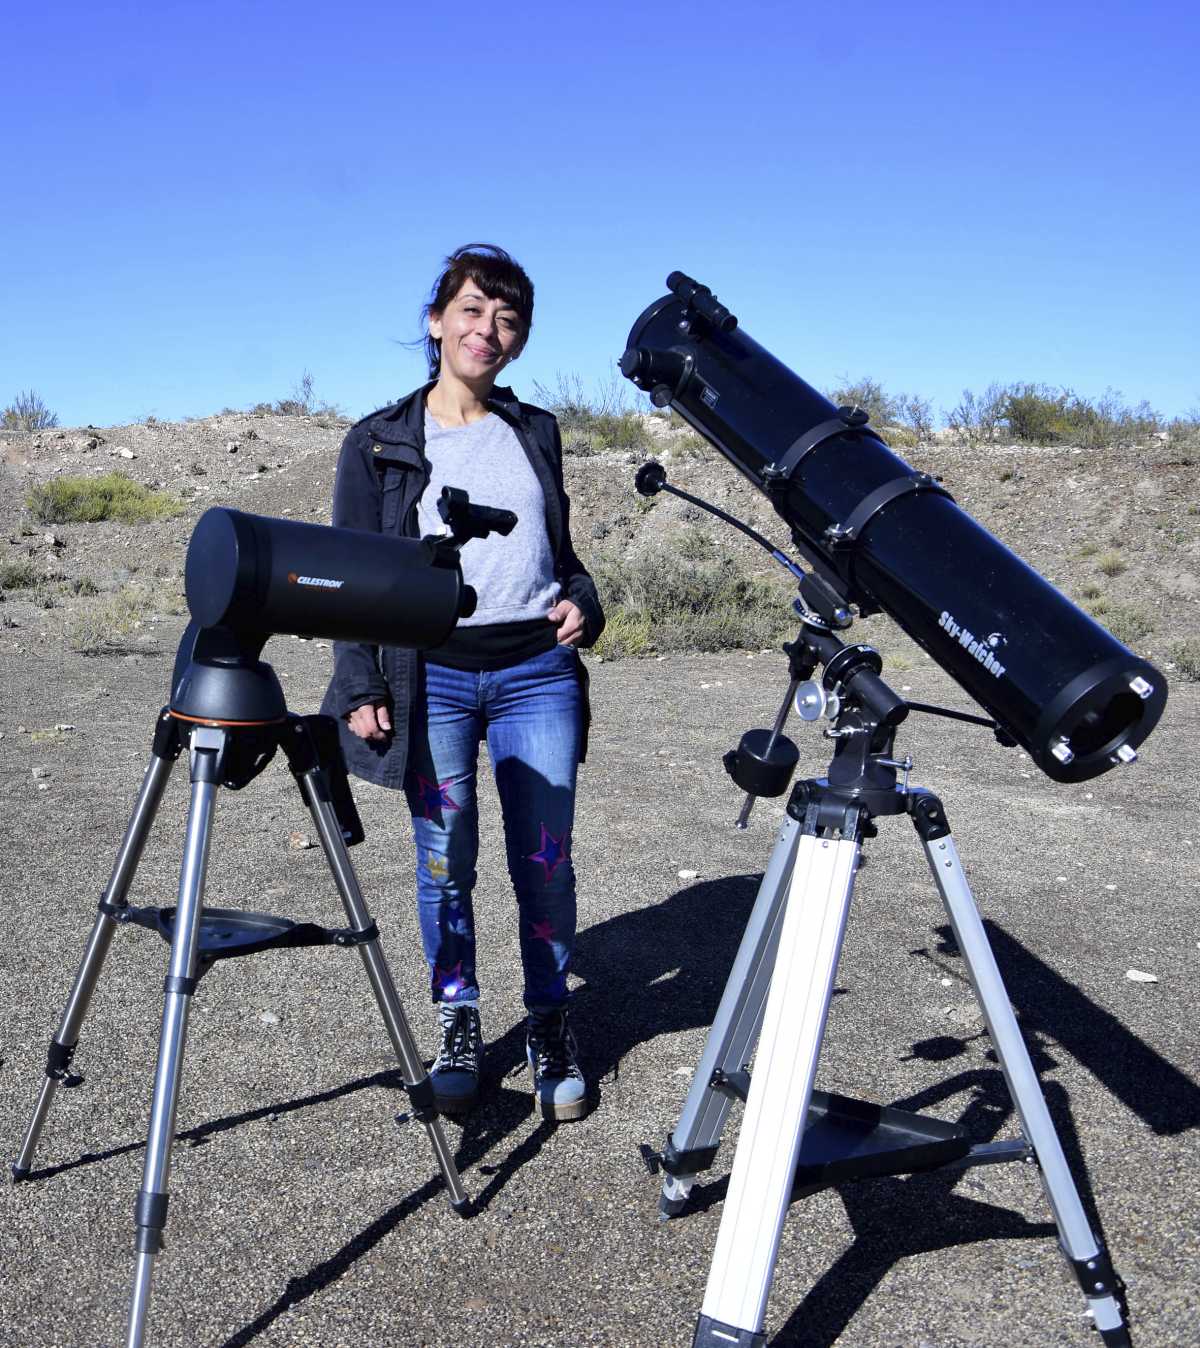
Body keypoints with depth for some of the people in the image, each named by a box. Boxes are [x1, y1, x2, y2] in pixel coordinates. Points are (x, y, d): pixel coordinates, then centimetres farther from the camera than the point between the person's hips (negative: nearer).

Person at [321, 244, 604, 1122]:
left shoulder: (535, 433, 15)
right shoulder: (379, 443, 6)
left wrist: (582, 602, 0)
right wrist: (360, 689, -4)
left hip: (537, 672, 2)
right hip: (432, 678, -2)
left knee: (546, 858, 2)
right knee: (446, 859, 3)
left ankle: (551, 1026, 19)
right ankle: (458, 1025, 21)